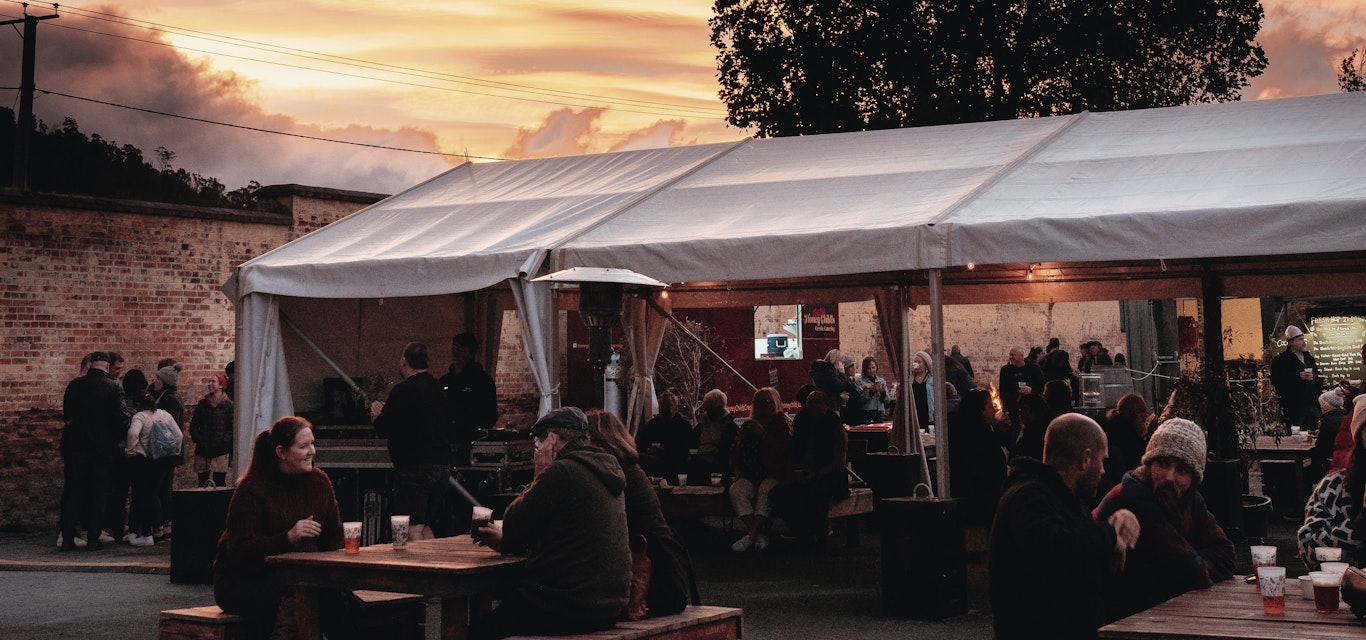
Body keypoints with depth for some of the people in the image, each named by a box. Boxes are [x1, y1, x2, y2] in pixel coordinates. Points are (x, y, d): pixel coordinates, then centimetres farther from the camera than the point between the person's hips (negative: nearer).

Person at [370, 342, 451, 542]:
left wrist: (378, 416, 13)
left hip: (414, 467, -8)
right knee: (425, 527, 19)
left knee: (413, 530, -6)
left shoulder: (403, 391, -14)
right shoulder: (438, 389, 11)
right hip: (441, 464, 8)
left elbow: (383, 429, -12)